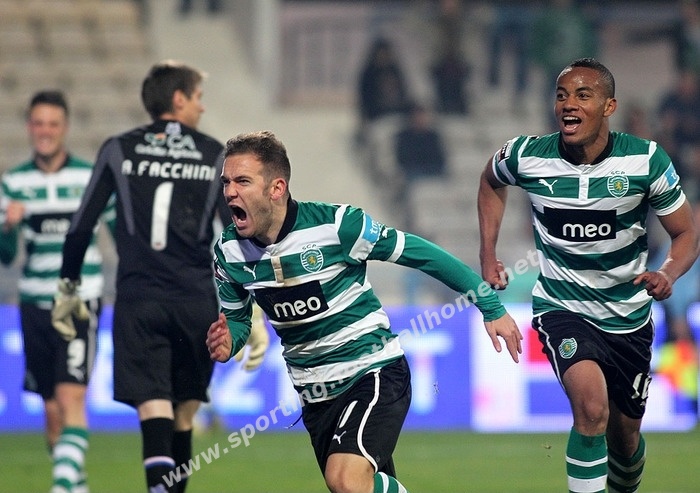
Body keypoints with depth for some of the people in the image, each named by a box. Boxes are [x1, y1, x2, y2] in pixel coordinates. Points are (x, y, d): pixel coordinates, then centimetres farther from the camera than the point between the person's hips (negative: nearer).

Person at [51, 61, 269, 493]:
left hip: (138, 300, -1)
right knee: (183, 415, 15)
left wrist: (68, 288, 18)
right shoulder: (215, 156, 5)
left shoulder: (119, 150, 6)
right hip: (198, 302, 1)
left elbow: (81, 226, 6)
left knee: (153, 408, -12)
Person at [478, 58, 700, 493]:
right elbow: (492, 182, 13)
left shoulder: (647, 160, -15)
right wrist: (488, 255, 7)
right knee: (592, 407, -29)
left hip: (628, 314, 2)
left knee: (625, 432, 15)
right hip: (562, 308, -2)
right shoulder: (526, 156, -13)